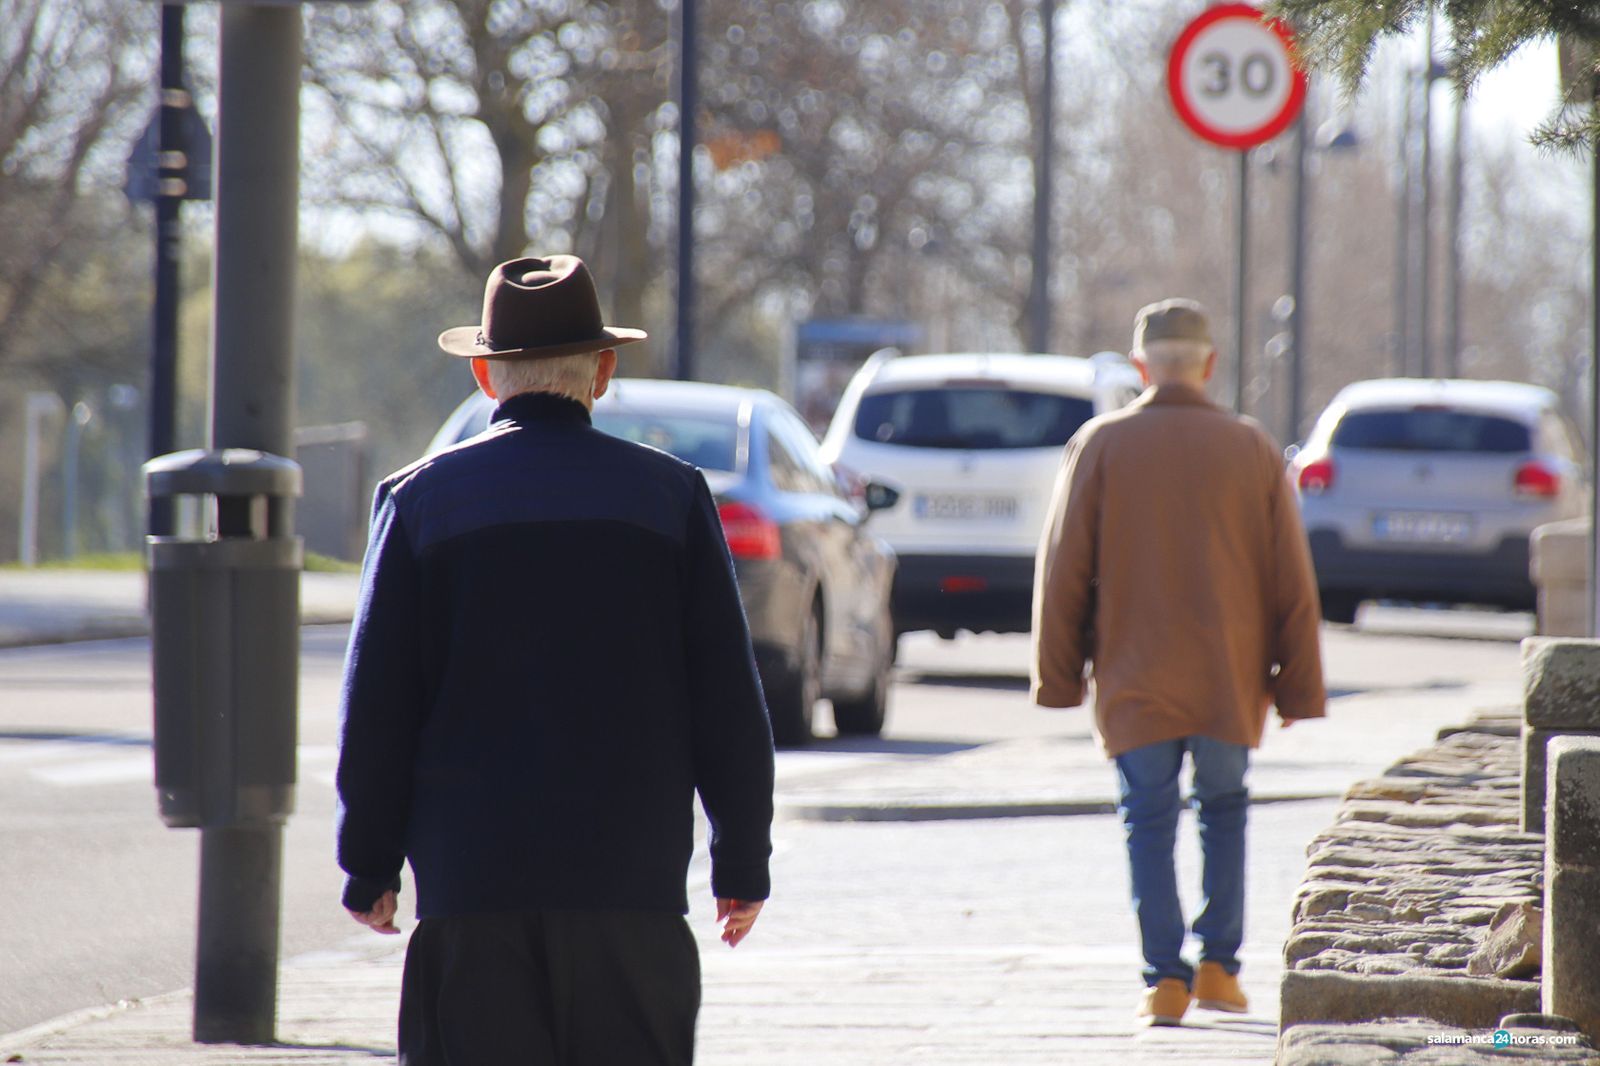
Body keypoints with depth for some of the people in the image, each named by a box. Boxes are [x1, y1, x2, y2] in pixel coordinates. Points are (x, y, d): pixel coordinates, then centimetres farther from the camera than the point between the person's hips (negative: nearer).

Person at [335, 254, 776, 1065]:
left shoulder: (421, 498, 1)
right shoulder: (672, 496, 2)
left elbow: (376, 707, 1)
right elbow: (727, 702, 2)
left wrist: (369, 866, 9)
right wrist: (742, 861, 9)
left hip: (468, 880, 0)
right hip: (633, 879, 0)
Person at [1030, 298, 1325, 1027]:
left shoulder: (1101, 445, -2)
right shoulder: (1251, 448, 2)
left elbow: (1063, 569, -3)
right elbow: (1291, 579, 3)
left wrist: (1058, 678, 4)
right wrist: (1297, 686, 10)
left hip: (1135, 684, -1)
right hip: (1229, 680, 1)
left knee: (1148, 823, 5)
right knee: (1223, 810, 18)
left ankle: (1165, 980, -3)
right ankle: (1218, 965, 12)